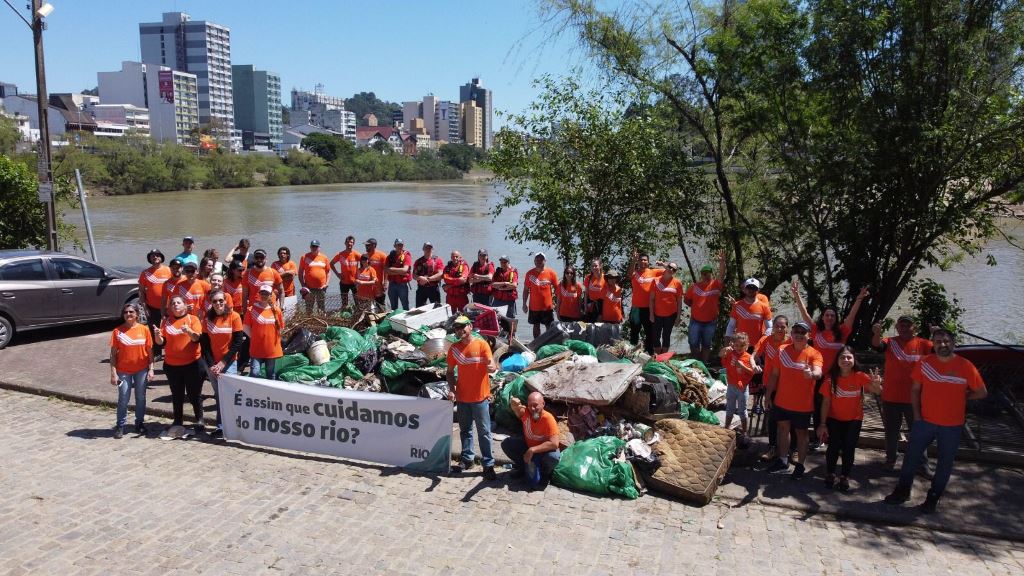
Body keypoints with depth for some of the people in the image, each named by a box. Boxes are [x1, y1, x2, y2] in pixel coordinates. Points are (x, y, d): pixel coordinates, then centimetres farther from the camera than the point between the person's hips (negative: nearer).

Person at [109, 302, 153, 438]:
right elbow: (113, 353, -3)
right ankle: (120, 426, 15)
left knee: (141, 397, 10)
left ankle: (140, 423, 23)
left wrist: (151, 369, -3)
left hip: (141, 369, 1)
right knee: (123, 399, 3)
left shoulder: (144, 329, -2)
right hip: (123, 370, -1)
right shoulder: (117, 331, -4)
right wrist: (113, 373, -7)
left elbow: (149, 350, 2)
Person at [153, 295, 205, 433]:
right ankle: (177, 421, 22)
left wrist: (189, 331, -32)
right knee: (176, 395, 12)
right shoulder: (166, 321, 8)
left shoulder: (193, 319, -2)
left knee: (194, 393, 3)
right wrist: (158, 335, -18)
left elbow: (197, 338, -13)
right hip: (171, 364, 3)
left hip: (192, 363, -3)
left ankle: (199, 420, 11)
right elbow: (161, 342, 4)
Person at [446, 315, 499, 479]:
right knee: (465, 430, 16)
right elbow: (450, 372, 9)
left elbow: (492, 364, -20)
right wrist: (451, 389, -6)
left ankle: (488, 464, 7)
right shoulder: (454, 349, 1)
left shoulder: (481, 344, -10)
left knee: (484, 432, 2)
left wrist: (492, 367, -44)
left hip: (480, 397, -4)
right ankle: (466, 458, 30)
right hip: (462, 397, 4)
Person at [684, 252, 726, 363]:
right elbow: (686, 299, 10)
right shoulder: (695, 286, 1)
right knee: (693, 344, 7)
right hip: (695, 321, 1)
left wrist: (722, 262, -38)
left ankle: (704, 364, 24)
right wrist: (695, 306, -3)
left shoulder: (716, 284, -5)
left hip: (710, 322, -1)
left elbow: (722, 275, -23)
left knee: (706, 345, 13)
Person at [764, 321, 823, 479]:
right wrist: (768, 394, 9)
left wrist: (811, 374, -54)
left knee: (801, 433, 10)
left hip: (803, 404, -4)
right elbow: (774, 374, 7)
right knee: (783, 429, 17)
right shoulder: (783, 351, -1)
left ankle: (800, 465, 23)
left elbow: (818, 373, -31)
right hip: (781, 401, 4)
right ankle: (782, 461, 31)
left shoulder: (814, 354, -12)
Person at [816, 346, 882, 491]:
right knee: (833, 447, -1)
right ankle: (830, 474, 20)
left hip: (854, 419, 0)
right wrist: (822, 424, -10)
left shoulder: (860, 376, -17)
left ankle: (845, 477, 21)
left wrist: (876, 384, -55)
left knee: (849, 448, 2)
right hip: (834, 419, 0)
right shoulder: (831, 378, -16)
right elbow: (826, 402, -10)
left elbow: (877, 391, -31)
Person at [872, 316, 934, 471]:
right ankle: (890, 461, 27)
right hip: (891, 397, 1)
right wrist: (877, 333, -43)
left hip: (914, 398, 0)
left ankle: (923, 464, 24)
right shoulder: (890, 342, -2)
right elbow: (877, 345, -21)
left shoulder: (922, 344, -2)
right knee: (891, 431, 14)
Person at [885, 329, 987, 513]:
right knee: (912, 457, 9)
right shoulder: (924, 363, -5)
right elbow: (915, 389, 3)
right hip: (925, 421, 1)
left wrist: (959, 398, -2)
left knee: (945, 463, 11)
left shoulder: (966, 366, -11)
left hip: (952, 426, -1)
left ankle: (933, 498, 27)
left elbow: (982, 392, 0)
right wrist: (916, 413, -2)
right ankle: (902, 491, 25)